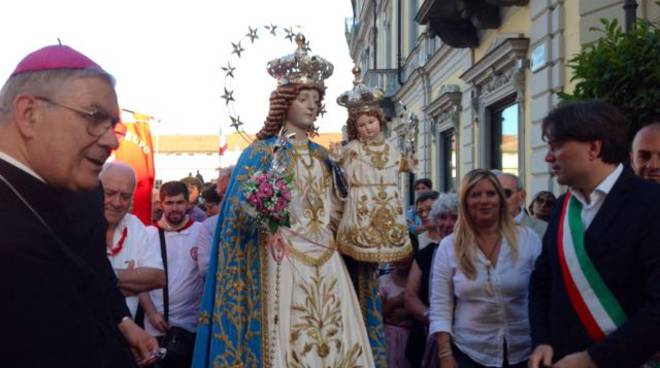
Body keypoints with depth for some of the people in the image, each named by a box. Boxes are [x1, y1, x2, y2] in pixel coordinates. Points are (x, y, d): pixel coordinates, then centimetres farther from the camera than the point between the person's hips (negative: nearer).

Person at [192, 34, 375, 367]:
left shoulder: (322, 156, 16)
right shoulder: (261, 151, 0)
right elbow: (241, 211, -4)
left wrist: (334, 218, 7)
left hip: (325, 261, 5)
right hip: (282, 261, -5)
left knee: (336, 340, 2)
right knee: (286, 341, -6)